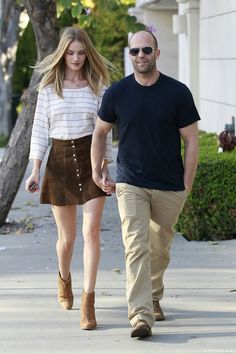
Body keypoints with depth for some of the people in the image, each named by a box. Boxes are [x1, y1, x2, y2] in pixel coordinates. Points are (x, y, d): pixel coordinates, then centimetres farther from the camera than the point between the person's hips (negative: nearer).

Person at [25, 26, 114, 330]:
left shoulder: (97, 86, 4)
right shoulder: (48, 88, 3)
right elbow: (40, 130, 4)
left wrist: (106, 168, 1)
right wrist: (35, 171, -3)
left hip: (91, 158, 0)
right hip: (60, 160, 1)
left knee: (91, 231, -13)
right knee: (67, 237, 8)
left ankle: (88, 301, -11)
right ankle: (64, 278, 40)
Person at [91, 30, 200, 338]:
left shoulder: (178, 93, -4)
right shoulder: (116, 93, -1)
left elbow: (191, 141, -1)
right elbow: (100, 131, 14)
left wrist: (187, 185, -4)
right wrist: (96, 170, 9)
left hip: (170, 187, 1)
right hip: (130, 184, -1)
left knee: (159, 249, 15)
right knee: (136, 248, -14)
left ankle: (154, 298, 39)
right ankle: (141, 316, -20)